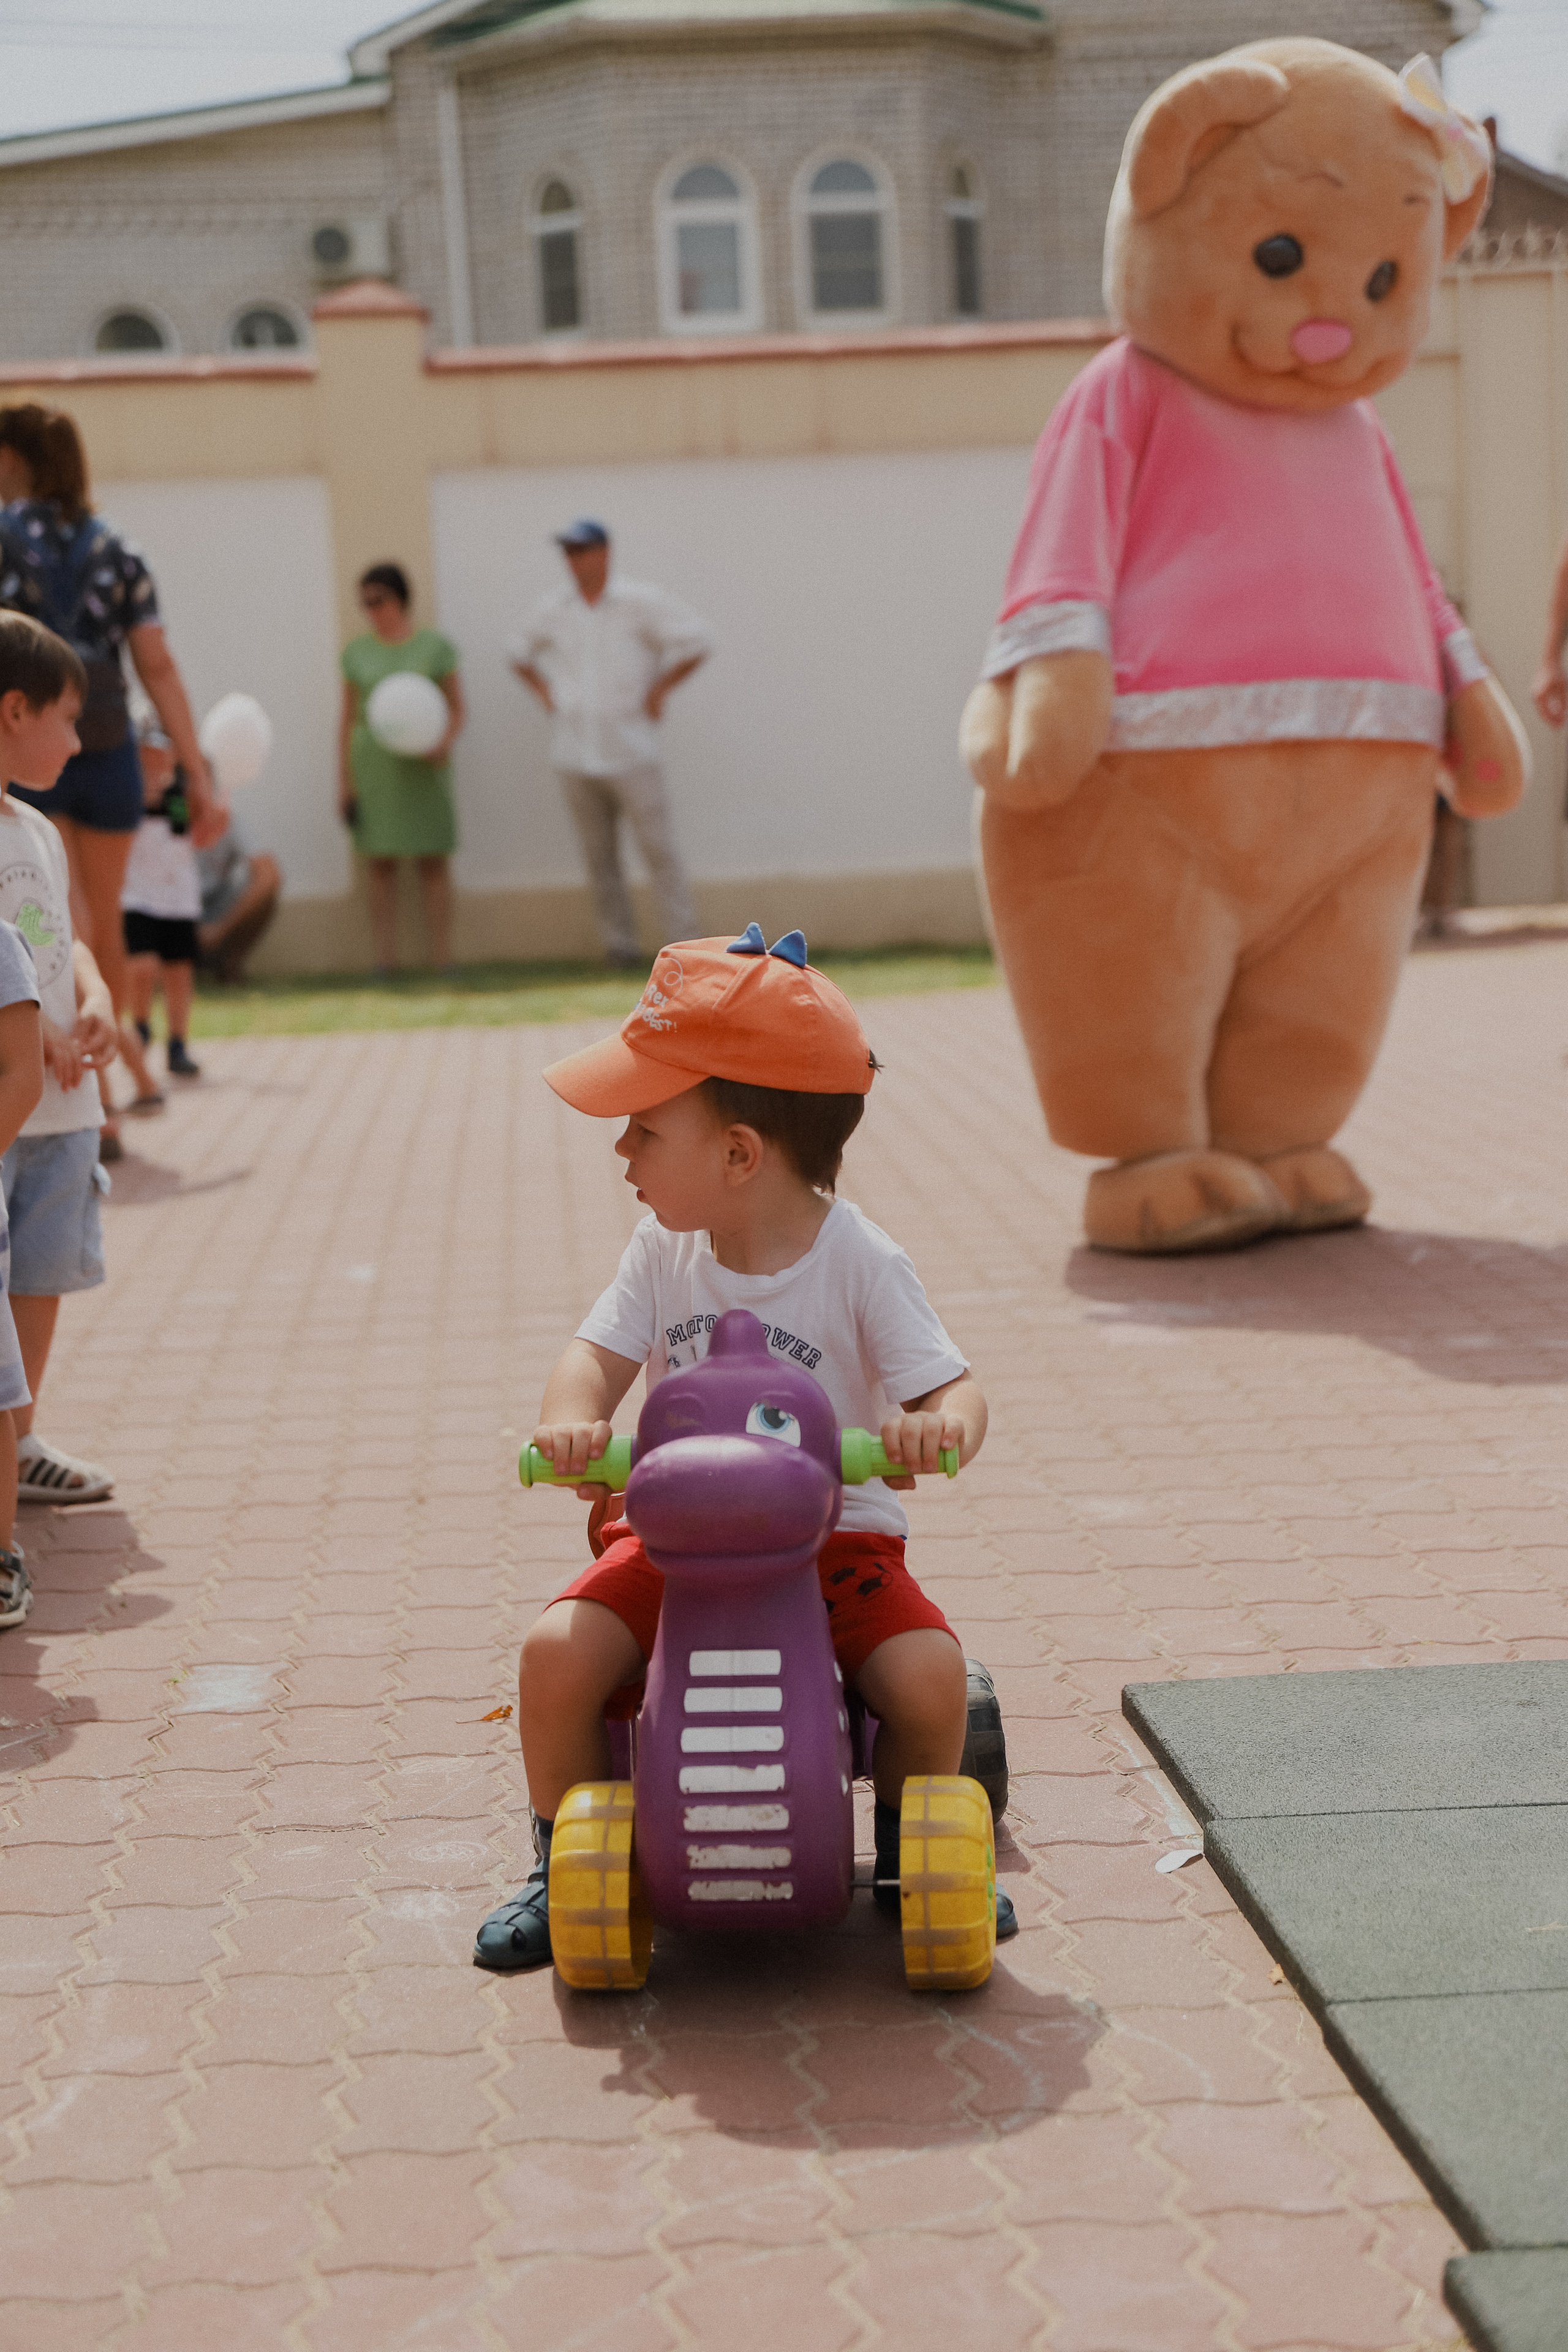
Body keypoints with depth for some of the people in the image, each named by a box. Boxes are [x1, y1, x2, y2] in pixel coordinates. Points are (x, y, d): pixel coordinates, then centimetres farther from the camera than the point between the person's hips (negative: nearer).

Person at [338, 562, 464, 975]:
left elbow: (457, 708, 3)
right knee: (379, 862, 1)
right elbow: (348, 719, 10)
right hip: (373, 766, 2)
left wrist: (445, 743, -17)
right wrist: (344, 782, 5)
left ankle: (441, 961, 2)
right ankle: (385, 961, 3)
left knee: (433, 862, -1)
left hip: (422, 767, -2)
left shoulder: (435, 646, 1)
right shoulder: (357, 652, 7)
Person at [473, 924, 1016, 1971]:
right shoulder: (664, 1251, 1)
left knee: (929, 1670, -27)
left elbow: (953, 1385, -13)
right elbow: (601, 1352, -4)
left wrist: (940, 1427, -38)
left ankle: (907, 1850, 5)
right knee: (558, 1652, -21)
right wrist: (571, 1417, -28)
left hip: (834, 1533, -3)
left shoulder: (859, 1260, -11)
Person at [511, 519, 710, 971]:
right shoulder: (551, 611, 10)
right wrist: (546, 694, 13)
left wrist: (659, 689, -4)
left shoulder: (641, 602, -3)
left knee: (658, 848, -7)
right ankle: (620, 947, 10)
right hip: (575, 756, 4)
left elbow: (697, 642, -3)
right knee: (599, 857, 4)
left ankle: (682, 944, -4)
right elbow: (520, 656, 27)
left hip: (631, 751, -4)